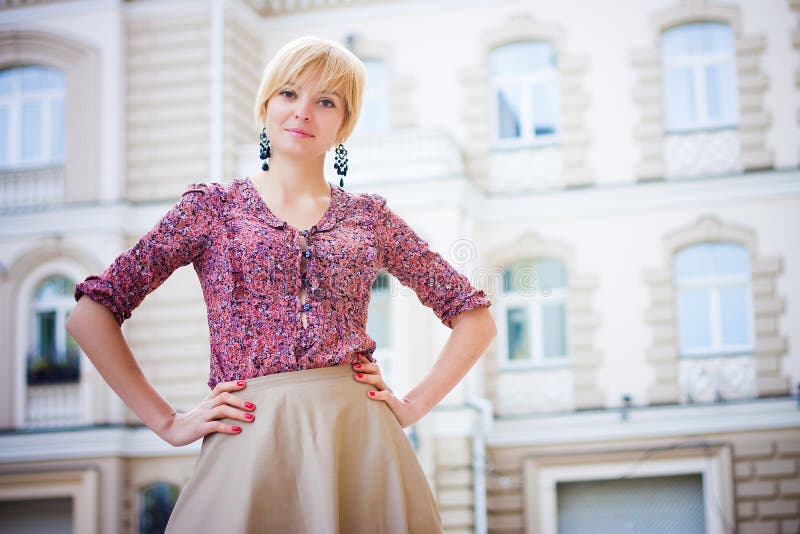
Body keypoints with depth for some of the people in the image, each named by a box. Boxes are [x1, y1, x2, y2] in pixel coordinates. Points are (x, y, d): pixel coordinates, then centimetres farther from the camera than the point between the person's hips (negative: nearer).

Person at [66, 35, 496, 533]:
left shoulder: (369, 216, 10)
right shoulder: (214, 206, 5)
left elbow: (476, 317, 14)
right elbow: (91, 314, 1)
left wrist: (413, 406, 3)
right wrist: (168, 422, -3)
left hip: (360, 441, 2)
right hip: (253, 448, -1)